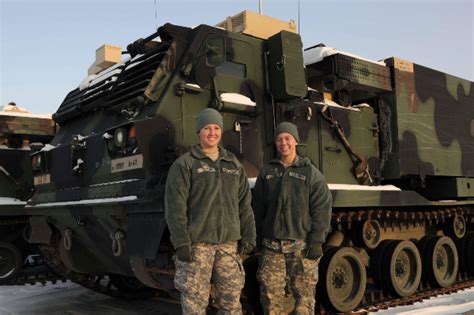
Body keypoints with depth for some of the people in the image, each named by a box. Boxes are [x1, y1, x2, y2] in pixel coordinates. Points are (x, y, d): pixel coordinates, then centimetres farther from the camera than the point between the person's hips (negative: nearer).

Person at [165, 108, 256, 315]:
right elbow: (175, 207, -8)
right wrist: (181, 242, -14)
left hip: (229, 243, 4)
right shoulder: (185, 164, -1)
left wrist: (248, 236, 7)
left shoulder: (234, 165, 14)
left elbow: (245, 205, 14)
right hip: (197, 244, -4)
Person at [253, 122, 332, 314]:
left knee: (304, 295, 3)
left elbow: (322, 208, -3)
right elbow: (258, 208, 14)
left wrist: (317, 241, -10)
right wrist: (257, 238, 9)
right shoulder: (267, 172, 11)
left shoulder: (310, 172, 2)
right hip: (272, 245, 3)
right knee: (270, 295, 4)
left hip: (302, 245, -2)